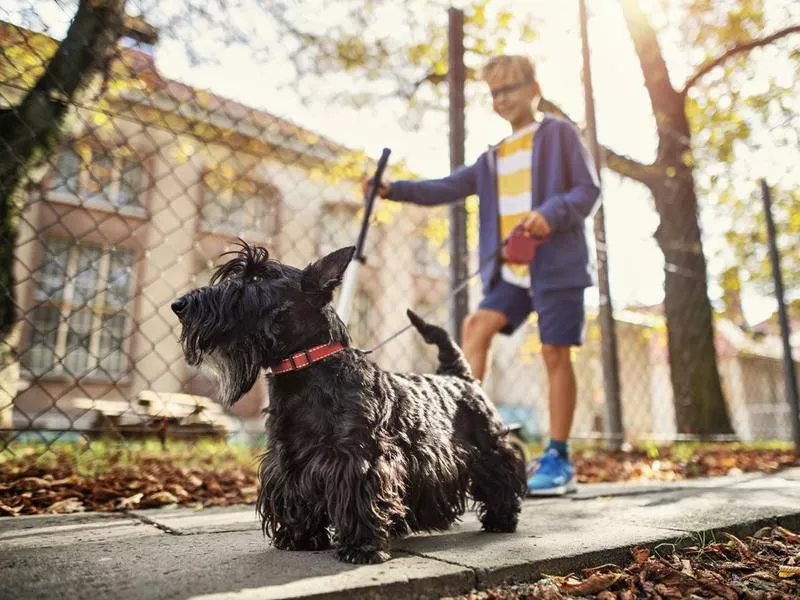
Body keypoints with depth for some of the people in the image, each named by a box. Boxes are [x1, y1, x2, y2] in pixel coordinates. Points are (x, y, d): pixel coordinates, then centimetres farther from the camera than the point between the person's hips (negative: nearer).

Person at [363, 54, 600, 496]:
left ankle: (558, 459, 6)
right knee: (475, 328, -9)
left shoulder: (559, 133, 5)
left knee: (555, 355, -4)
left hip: (557, 265, -5)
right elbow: (449, 188, 10)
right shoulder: (494, 155, 20)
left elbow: (589, 189, -2)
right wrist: (393, 190, -2)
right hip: (511, 271, 6)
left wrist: (551, 214, -21)